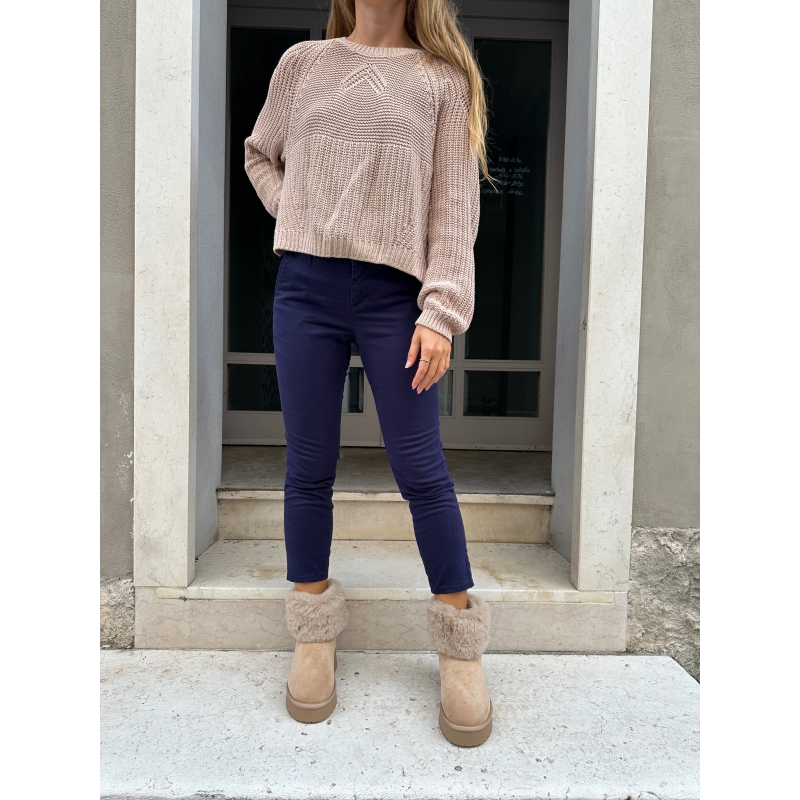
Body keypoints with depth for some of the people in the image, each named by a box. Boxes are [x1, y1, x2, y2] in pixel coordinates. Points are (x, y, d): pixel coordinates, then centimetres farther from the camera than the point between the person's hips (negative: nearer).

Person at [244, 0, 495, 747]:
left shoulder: (444, 79, 9)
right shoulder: (303, 62, 15)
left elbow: (455, 202, 0)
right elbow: (260, 155, 27)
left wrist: (441, 311, -11)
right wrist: (292, 214, 7)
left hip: (395, 293, -2)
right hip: (305, 288, 3)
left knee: (421, 470, -1)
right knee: (309, 467, 6)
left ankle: (460, 644, 17)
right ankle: (315, 632, 24)